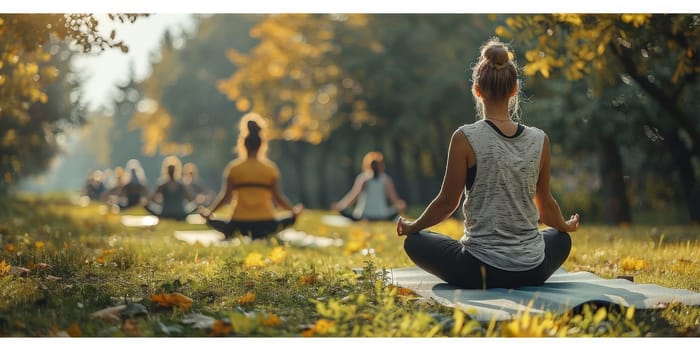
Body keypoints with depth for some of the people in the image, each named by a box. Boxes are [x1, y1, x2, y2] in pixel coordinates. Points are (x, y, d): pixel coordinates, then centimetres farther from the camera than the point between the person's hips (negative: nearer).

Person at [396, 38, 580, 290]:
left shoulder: (466, 138, -13)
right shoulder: (539, 140, -3)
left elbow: (447, 203, -5)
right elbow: (546, 206, 9)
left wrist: (412, 227, 14)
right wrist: (567, 226, 32)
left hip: (479, 272, -3)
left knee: (415, 242, 24)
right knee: (561, 238, 38)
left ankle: (485, 280, 8)